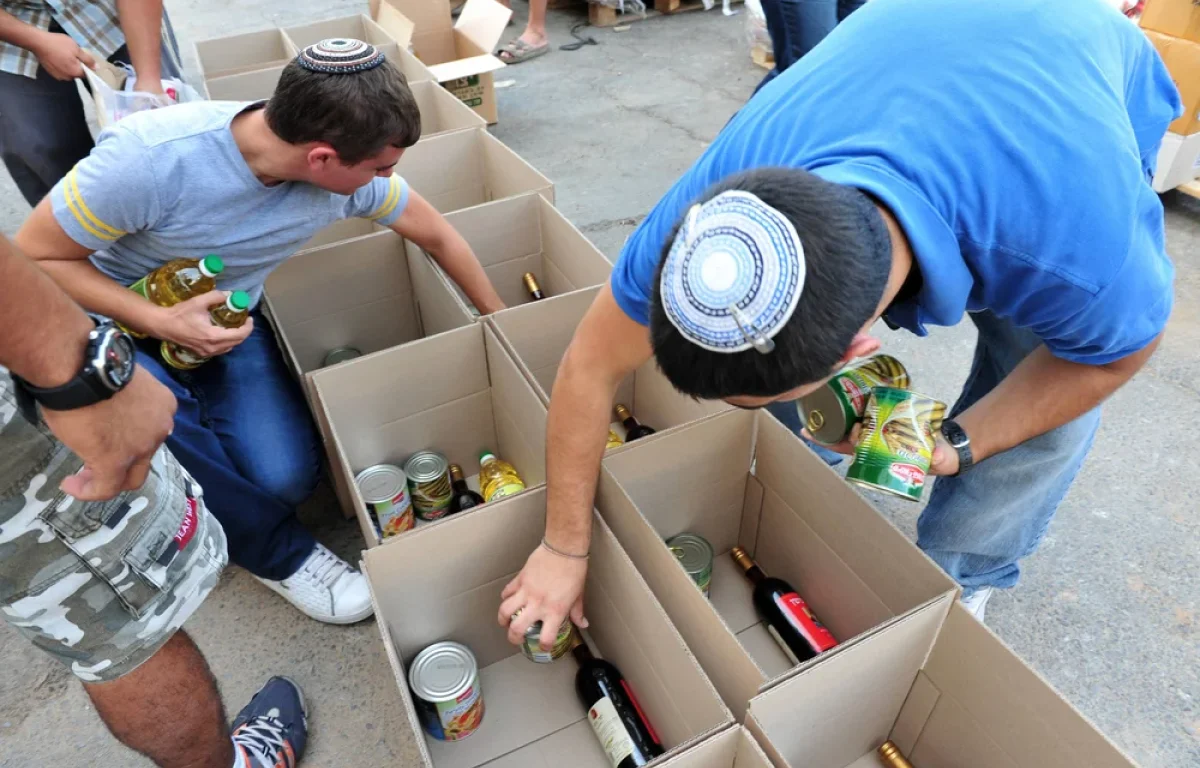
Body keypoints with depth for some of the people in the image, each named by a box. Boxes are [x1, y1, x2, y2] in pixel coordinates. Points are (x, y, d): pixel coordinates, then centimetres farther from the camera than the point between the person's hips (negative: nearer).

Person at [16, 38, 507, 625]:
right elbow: (32, 257, -20)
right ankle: (277, 551, -11)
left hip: (227, 322, 3)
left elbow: (436, 234, -3)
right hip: (118, 316, -2)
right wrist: (162, 323, -32)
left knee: (286, 478, -17)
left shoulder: (349, 175, -21)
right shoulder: (151, 157, -34)